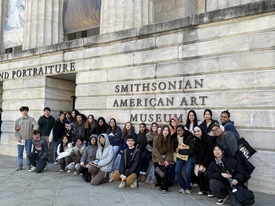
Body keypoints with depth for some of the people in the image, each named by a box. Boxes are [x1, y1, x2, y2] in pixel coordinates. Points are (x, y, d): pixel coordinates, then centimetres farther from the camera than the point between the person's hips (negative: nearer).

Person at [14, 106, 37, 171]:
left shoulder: (31, 119, 4)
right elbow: (16, 130, 8)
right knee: (20, 153, 6)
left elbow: (35, 125, -12)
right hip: (20, 139, 2)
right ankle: (19, 165, 15)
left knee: (28, 153, 5)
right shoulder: (18, 120, 11)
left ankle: (28, 165, 16)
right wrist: (17, 137, -4)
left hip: (28, 139, -2)